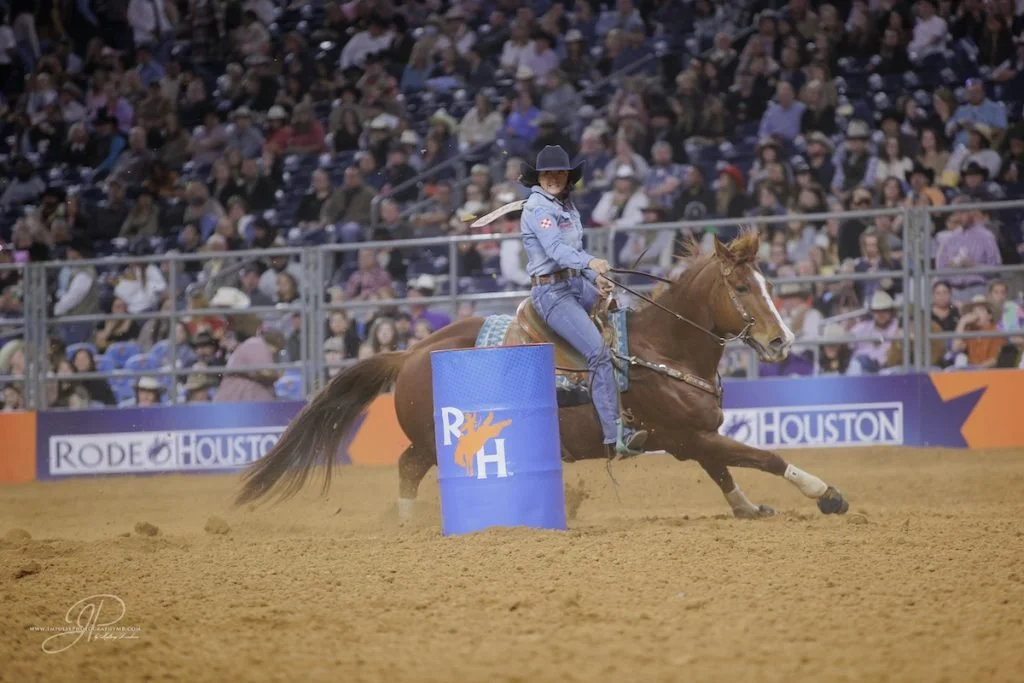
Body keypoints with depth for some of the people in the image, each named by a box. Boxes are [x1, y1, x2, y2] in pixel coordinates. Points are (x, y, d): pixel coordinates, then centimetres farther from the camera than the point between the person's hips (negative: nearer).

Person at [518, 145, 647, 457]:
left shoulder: (567, 204, 15)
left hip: (578, 284, 10)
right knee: (599, 351, -20)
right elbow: (556, 249, -27)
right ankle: (615, 436, -24)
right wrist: (590, 263, -43)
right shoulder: (538, 208, -12)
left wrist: (596, 278, 4)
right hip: (552, 291, -10)